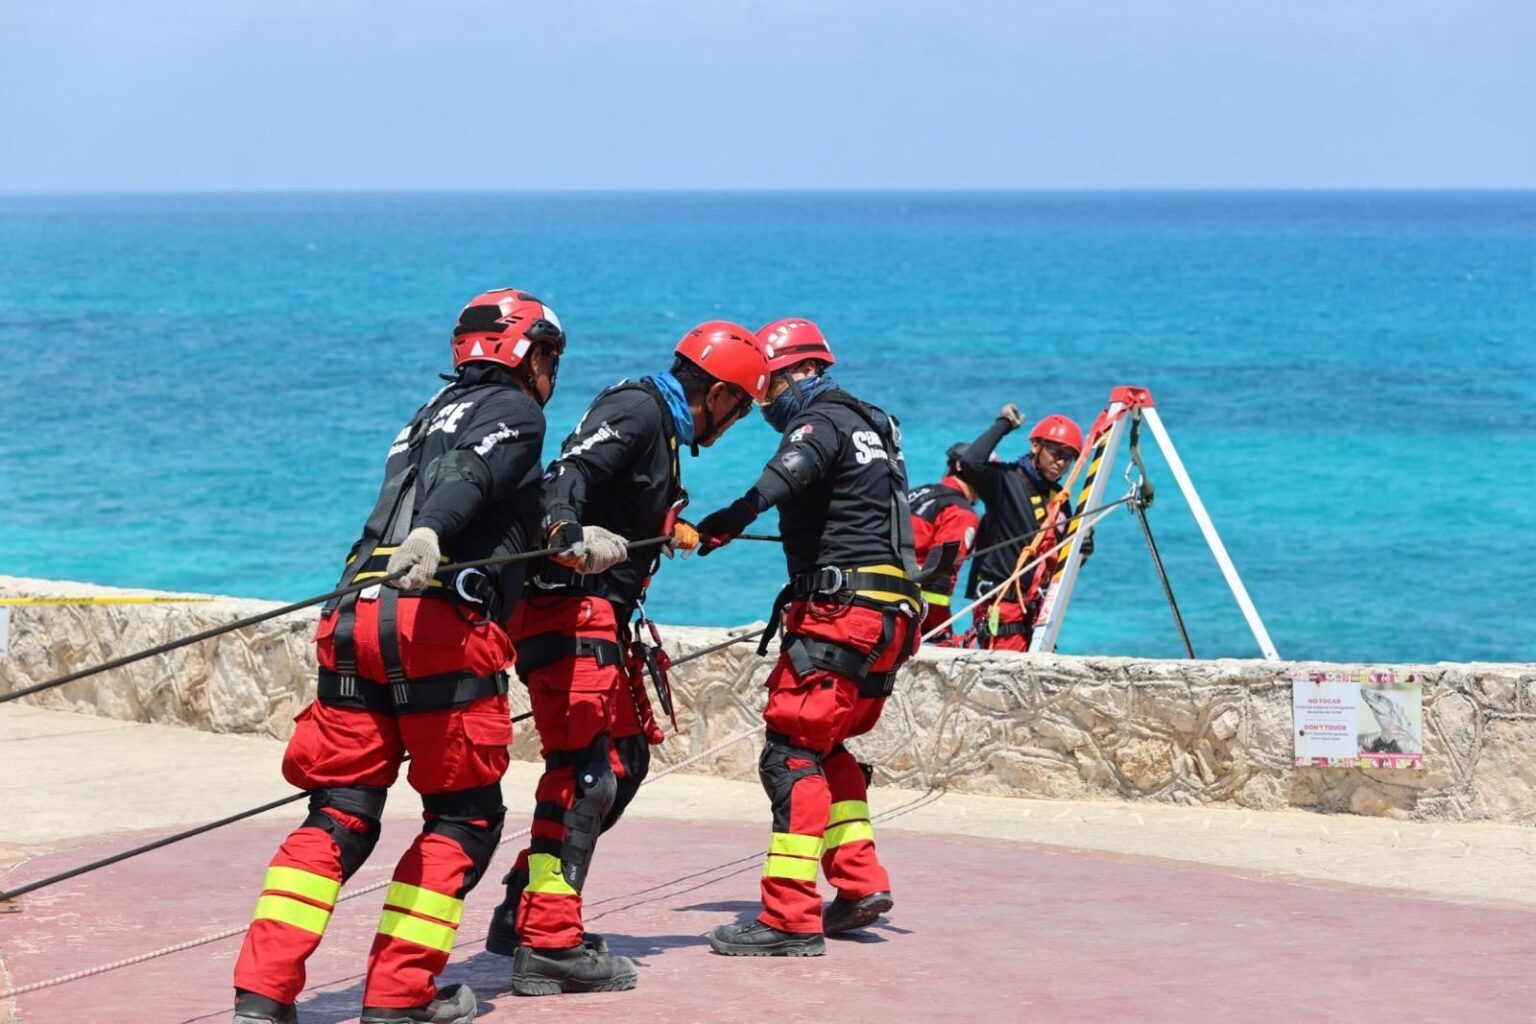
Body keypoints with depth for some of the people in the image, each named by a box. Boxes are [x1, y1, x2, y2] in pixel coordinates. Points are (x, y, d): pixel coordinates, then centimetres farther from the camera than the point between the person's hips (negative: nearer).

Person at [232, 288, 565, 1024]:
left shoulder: (430, 418, 33)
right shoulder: (512, 410, 7)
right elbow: (471, 477, -15)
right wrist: (430, 533, -32)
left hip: (356, 621, 7)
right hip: (442, 625, -7)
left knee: (339, 814, 6)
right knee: (464, 817, 6)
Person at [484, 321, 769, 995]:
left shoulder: (662, 428, 21)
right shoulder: (638, 409, -10)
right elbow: (570, 472, -27)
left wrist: (676, 531, 55)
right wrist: (568, 534, -45)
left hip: (602, 618, 11)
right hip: (570, 608, -11)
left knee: (626, 760, 15)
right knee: (585, 771, -14)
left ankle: (524, 912, 17)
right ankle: (548, 946, -15)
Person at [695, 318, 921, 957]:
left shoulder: (821, 422, -8)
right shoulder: (869, 424, 22)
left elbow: (783, 478, -30)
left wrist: (724, 523, -44)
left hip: (842, 613, -10)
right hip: (888, 614, 10)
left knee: (792, 752, -12)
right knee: (824, 746, 21)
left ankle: (790, 919, -17)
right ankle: (861, 882, 18)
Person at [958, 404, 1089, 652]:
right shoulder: (1006, 480, -3)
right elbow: (971, 463, -24)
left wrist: (1080, 551, -1)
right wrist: (1003, 425, -12)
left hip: (1035, 608, 7)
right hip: (1001, 604, -7)